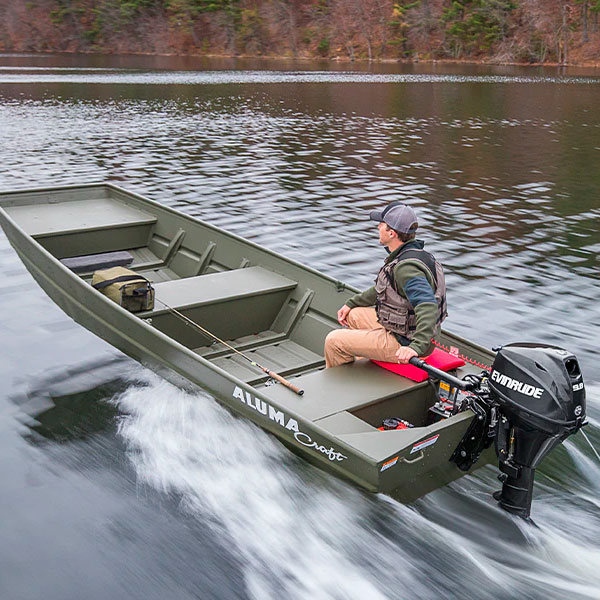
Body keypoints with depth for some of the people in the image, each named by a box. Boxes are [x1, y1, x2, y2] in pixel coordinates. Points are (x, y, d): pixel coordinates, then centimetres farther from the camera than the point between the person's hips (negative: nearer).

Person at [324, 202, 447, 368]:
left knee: (334, 341, -5)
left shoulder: (406, 267, -29)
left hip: (403, 343, -10)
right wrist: (351, 303, 23)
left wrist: (417, 347, -49)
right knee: (353, 315, 28)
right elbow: (382, 289, 20)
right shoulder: (407, 254, 5)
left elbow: (428, 307, -40)